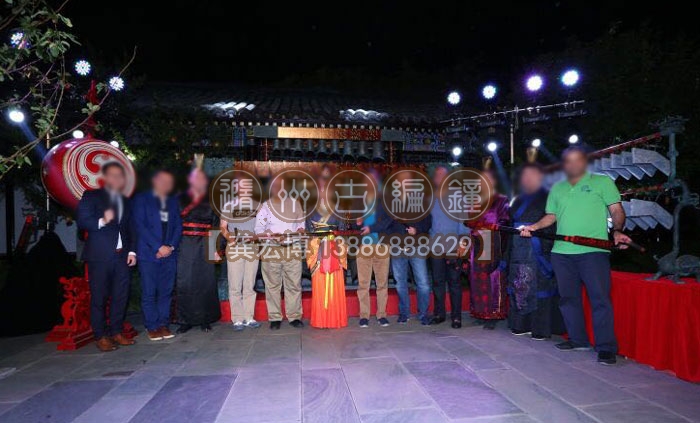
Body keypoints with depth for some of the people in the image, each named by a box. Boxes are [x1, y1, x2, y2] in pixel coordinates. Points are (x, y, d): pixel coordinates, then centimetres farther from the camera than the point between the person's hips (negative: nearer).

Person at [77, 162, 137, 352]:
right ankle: (101, 336, 10)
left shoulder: (125, 201, 19)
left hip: (122, 256, 5)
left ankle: (116, 332, 17)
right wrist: (102, 221, -23)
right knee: (99, 297, 1)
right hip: (100, 256, -5)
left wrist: (132, 251, 10)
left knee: (120, 296, 7)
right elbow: (82, 222, -6)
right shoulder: (91, 196, 3)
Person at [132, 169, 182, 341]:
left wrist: (171, 246, -4)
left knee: (166, 292, 5)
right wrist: (158, 247, -12)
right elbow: (140, 225, -6)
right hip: (148, 253, -3)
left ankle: (163, 324, 13)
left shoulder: (173, 201, 16)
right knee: (149, 292, -1)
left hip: (169, 253, 3)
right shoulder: (142, 199, 3)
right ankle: (152, 327, 9)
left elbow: (178, 226, 12)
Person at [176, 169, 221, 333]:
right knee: (184, 282, -2)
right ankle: (185, 320, 8)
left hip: (205, 246, 1)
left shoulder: (211, 201, 11)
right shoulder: (181, 200, 9)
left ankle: (205, 319, 11)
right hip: (185, 246, 0)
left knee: (206, 282, 1)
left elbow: (216, 226, 8)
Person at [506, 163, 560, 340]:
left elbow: (552, 225, -8)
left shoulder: (547, 199, 0)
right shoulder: (518, 201, 19)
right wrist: (508, 251, 14)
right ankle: (521, 325, 16)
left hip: (538, 252, -6)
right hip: (518, 252, 6)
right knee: (518, 287, 6)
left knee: (539, 287, -4)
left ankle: (540, 328, 4)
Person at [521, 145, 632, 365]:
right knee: (568, 297, 10)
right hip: (562, 251, 5)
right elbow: (551, 216, 19)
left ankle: (606, 348, 0)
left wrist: (617, 231, -16)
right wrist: (534, 226, 3)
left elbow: (617, 210, 1)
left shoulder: (602, 182, 7)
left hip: (594, 250, -5)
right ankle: (578, 339, 23)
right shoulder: (557, 188, 19)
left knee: (600, 298, -7)